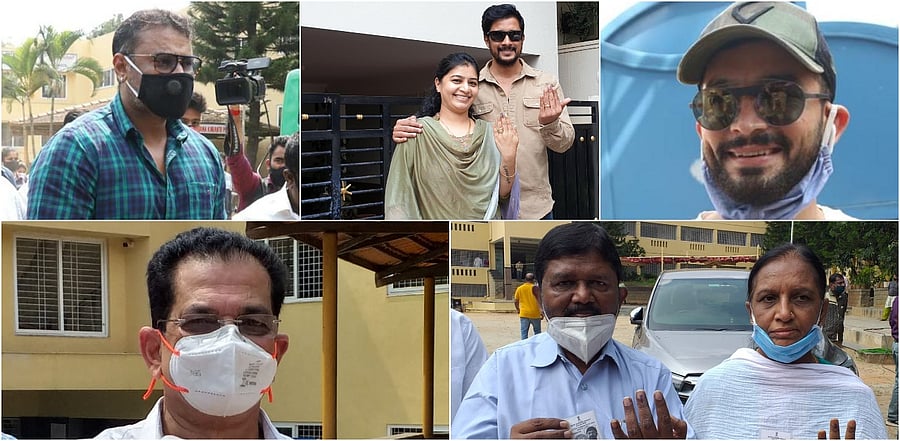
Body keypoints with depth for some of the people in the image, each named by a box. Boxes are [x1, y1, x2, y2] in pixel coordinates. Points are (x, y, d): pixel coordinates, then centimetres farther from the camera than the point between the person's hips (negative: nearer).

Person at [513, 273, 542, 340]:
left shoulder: (519, 289, 3)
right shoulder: (535, 288, -6)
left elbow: (516, 301, 9)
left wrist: (517, 309, 26)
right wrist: (541, 311, -8)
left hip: (524, 314, 1)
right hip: (535, 314, -1)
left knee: (524, 332, 2)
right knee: (537, 332, 13)